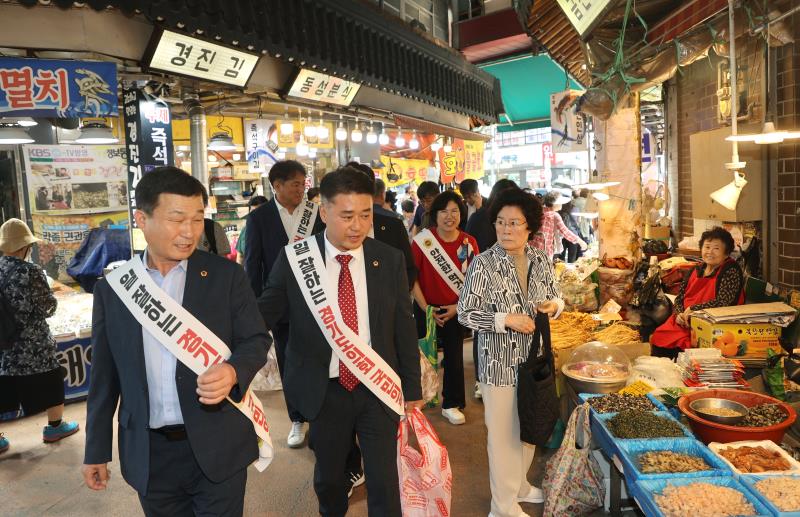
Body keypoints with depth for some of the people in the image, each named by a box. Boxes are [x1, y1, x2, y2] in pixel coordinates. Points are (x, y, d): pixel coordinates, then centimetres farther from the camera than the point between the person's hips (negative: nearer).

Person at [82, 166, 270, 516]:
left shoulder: (225, 275, -5)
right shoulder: (111, 287, 0)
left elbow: (256, 340, -2)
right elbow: (104, 374, 6)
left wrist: (234, 371, -24)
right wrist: (97, 449, 10)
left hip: (217, 447, -2)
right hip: (148, 453, 2)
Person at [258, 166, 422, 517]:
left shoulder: (390, 260, -5)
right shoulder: (294, 258, -9)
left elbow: (404, 327, 2)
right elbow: (265, 313, -3)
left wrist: (412, 386, 7)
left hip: (378, 387, 0)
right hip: (324, 390, 0)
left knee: (384, 480, 9)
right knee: (328, 475, 20)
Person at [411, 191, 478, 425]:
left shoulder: (469, 243, -4)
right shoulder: (422, 240, -10)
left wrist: (458, 307, -7)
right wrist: (425, 308, -11)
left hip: (456, 310, 1)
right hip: (426, 309, -1)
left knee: (454, 357, 7)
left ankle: (451, 404, 24)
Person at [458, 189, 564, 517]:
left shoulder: (541, 261, 0)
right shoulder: (484, 264, -16)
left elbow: (556, 298, 13)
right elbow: (465, 314, -15)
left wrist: (554, 304, -9)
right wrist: (506, 319, -23)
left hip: (534, 357, 6)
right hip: (499, 362, -6)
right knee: (503, 432, 7)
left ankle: (520, 485, 46)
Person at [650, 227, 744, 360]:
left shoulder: (731, 271, -5)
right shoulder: (697, 270, 14)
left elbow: (723, 302, -17)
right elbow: (679, 298, 14)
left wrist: (692, 309, -13)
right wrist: (679, 314, -7)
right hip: (684, 323, 6)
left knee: (681, 344, -29)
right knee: (657, 339, -12)